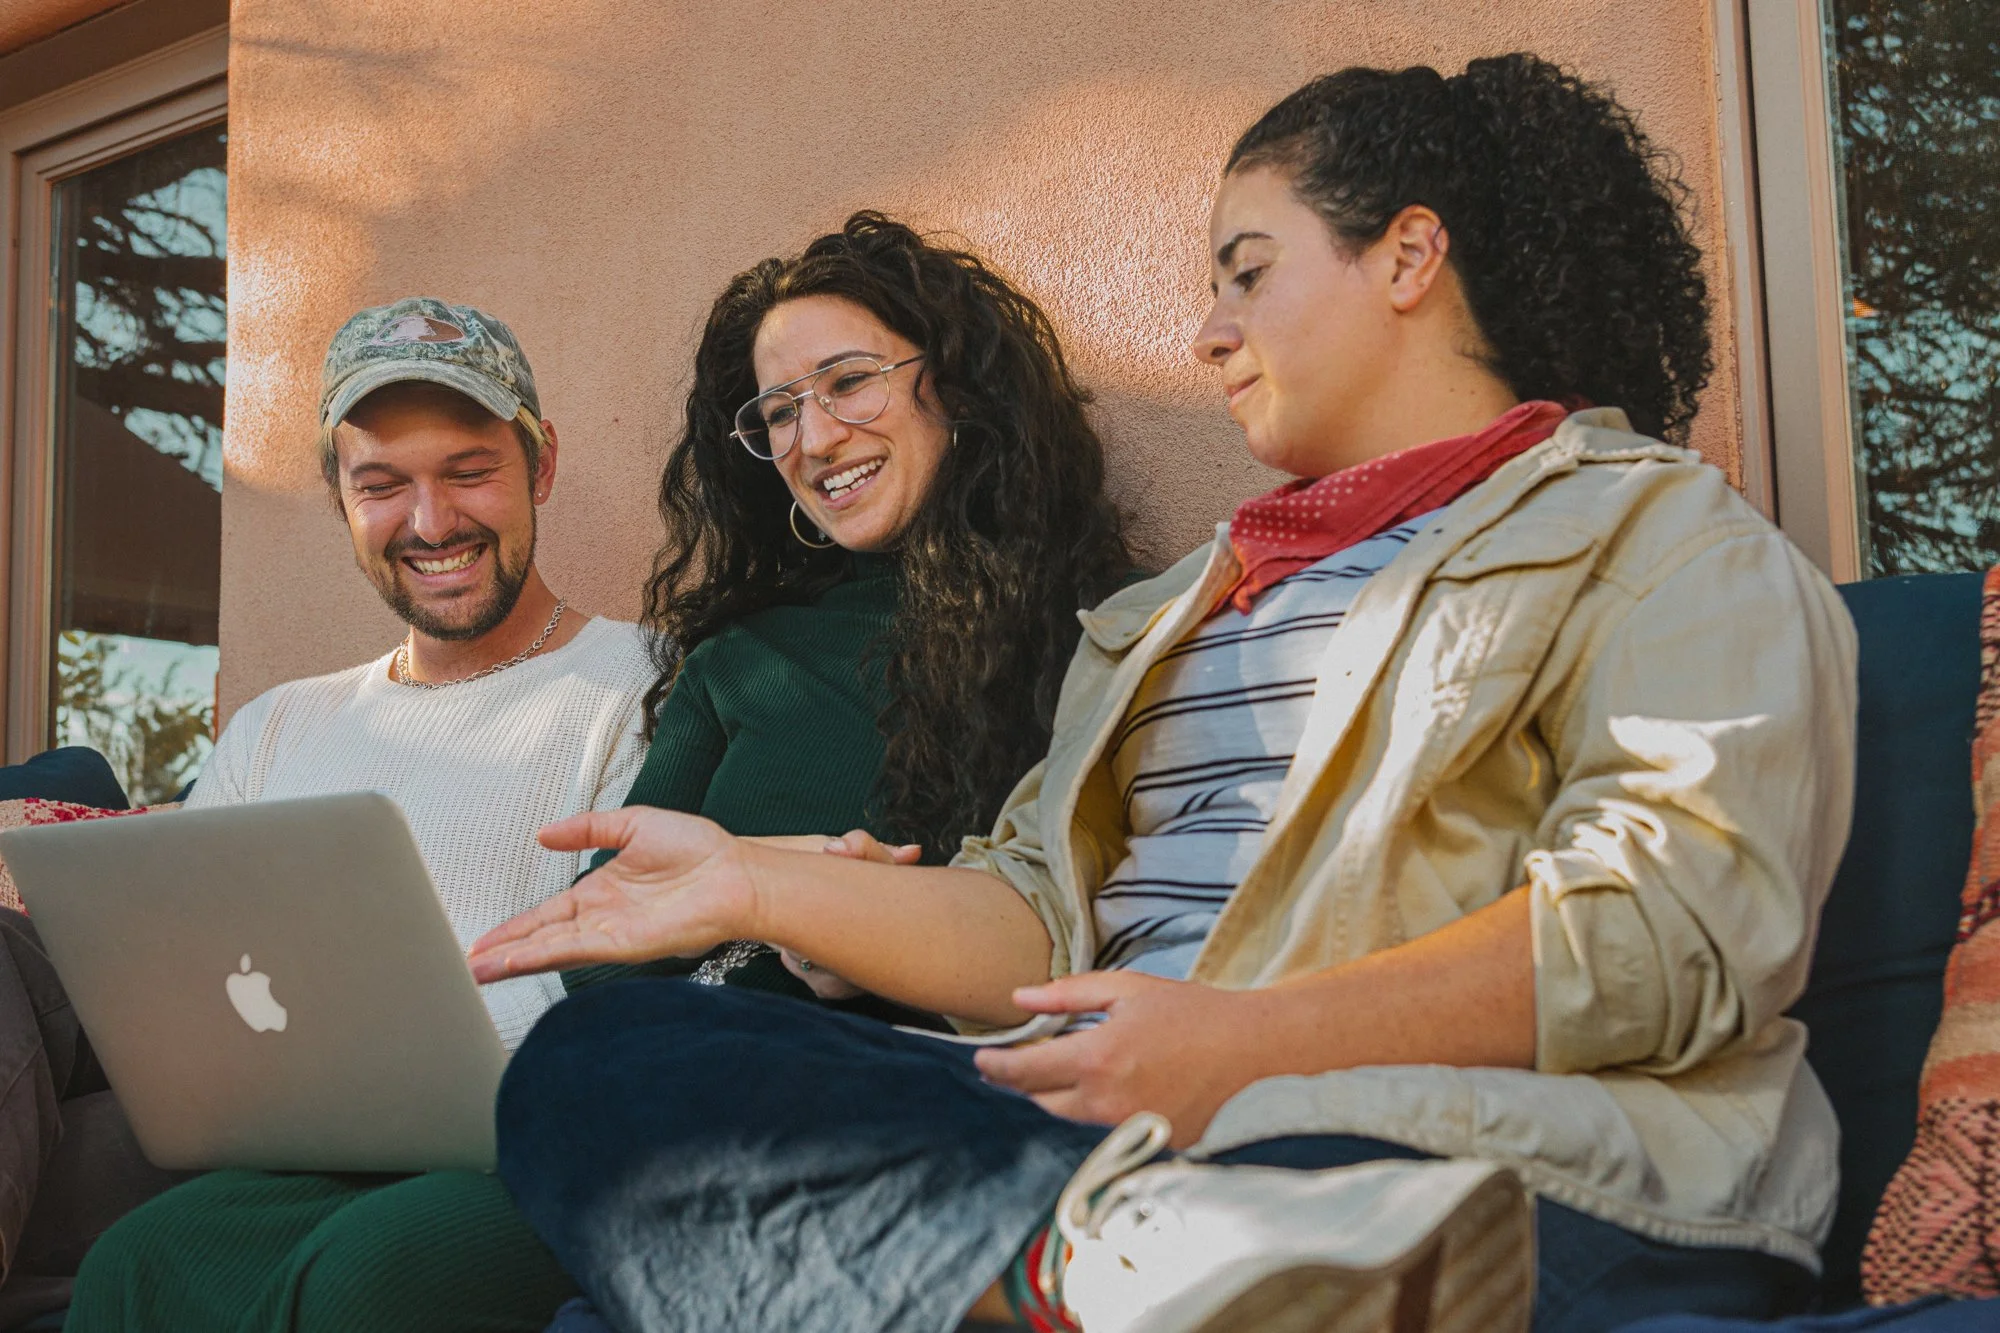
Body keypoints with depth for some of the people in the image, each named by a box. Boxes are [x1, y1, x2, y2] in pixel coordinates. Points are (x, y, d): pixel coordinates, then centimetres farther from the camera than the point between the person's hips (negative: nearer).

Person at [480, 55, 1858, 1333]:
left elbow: (1677, 924, -9)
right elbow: (1049, 924, 22)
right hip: (1102, 1138, 9)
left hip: (1473, 1159, -9)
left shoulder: (1658, 534, 8)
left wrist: (1251, 1042, -19)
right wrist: (757, 887, 8)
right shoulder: (1191, 602, 32)